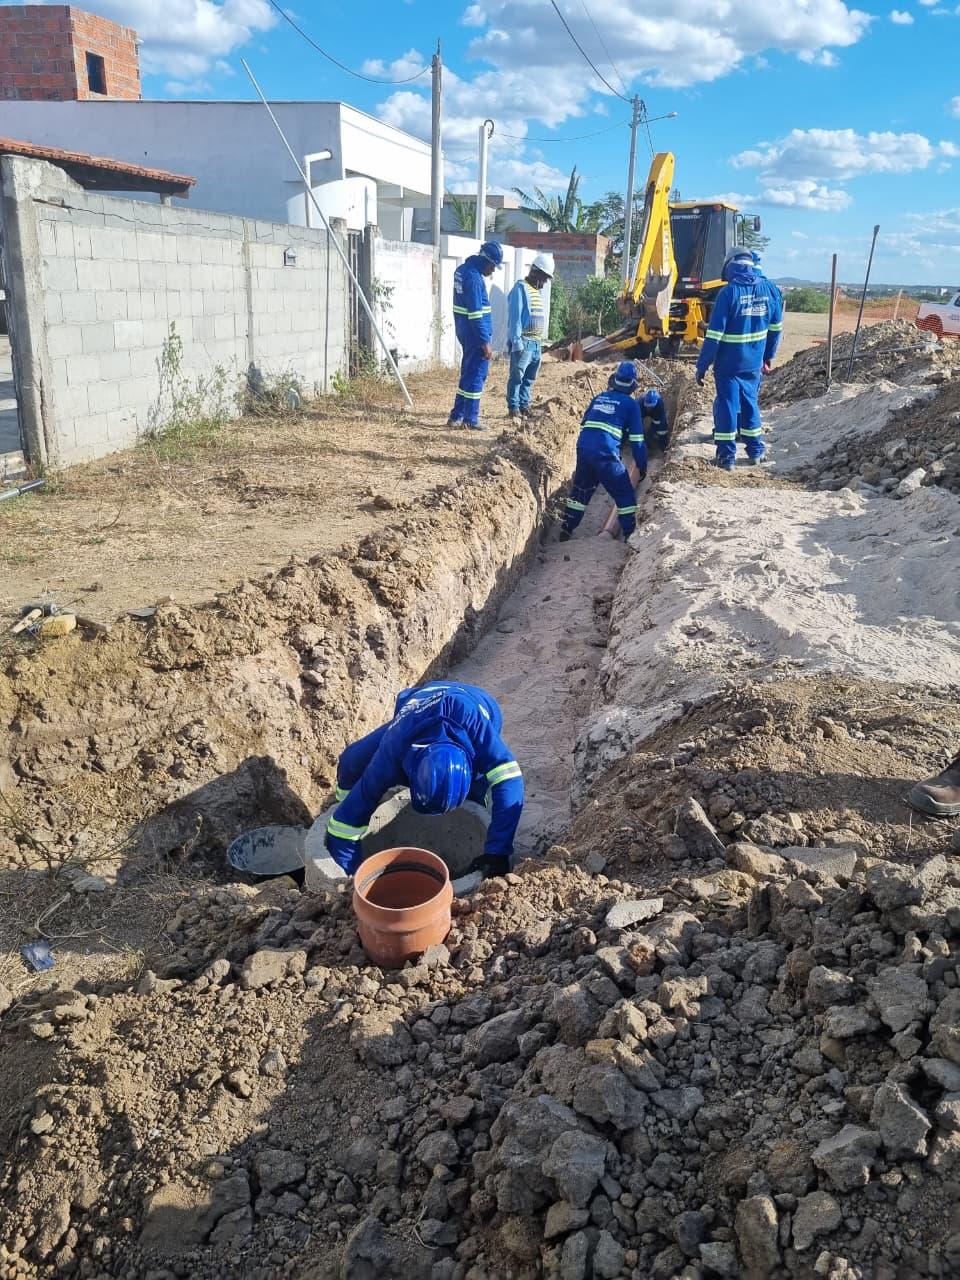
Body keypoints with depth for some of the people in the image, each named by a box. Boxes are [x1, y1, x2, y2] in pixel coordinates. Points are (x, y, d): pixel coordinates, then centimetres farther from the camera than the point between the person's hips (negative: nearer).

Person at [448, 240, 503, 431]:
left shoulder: (462, 269, 11)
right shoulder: (474, 277, -19)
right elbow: (476, 314, -21)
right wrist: (485, 342, -20)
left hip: (463, 329, 9)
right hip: (475, 332, -9)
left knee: (468, 372, 15)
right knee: (476, 374, -2)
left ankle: (457, 416, 18)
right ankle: (470, 419, 2)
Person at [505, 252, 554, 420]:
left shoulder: (537, 291, 18)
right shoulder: (520, 288, -9)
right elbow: (515, 317, -15)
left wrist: (539, 340, 15)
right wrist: (517, 342, -20)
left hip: (536, 343, 9)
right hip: (523, 342, -9)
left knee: (530, 378, 13)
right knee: (517, 376, -5)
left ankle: (524, 406, 21)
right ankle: (513, 408, 0)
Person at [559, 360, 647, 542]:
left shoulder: (599, 398, 21)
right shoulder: (631, 404, 6)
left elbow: (583, 425, 26)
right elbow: (637, 439, 5)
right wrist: (642, 466, 12)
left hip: (582, 448, 5)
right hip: (606, 454, -5)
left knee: (580, 490, 22)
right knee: (625, 495, 7)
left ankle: (566, 530, 25)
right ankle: (631, 535, 8)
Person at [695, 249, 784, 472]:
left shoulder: (729, 292, -15)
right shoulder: (770, 289, 0)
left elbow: (714, 334, -17)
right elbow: (776, 328, 9)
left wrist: (702, 366, -11)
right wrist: (768, 357, 22)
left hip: (728, 364, -5)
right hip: (754, 363, 5)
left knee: (726, 407, 5)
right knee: (750, 404, 19)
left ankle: (727, 457, 7)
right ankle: (756, 451, 27)